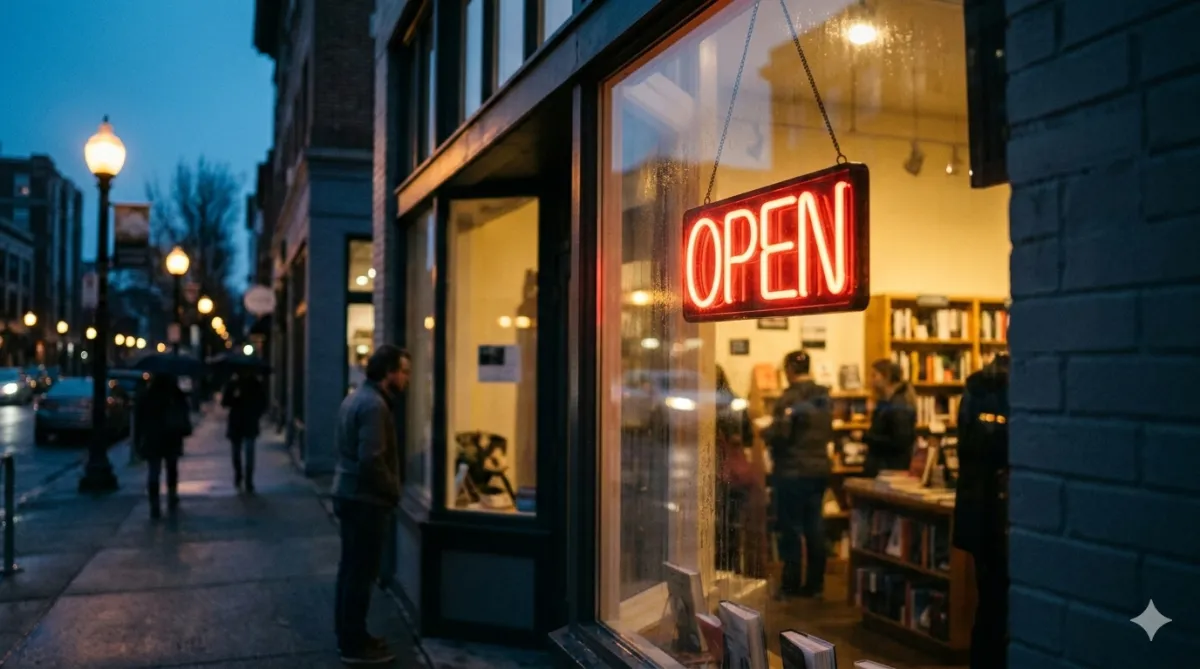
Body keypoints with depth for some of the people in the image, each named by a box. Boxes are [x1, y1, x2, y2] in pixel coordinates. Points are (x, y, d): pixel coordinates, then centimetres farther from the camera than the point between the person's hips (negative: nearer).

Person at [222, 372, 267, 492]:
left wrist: (257, 416, -4)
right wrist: (234, 397, -20)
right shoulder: (232, 384, 0)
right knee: (236, 452, 12)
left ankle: (249, 482, -8)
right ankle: (238, 476, 35)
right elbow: (224, 402, -3)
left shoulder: (256, 384, 0)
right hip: (236, 424, 1)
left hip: (250, 424, -1)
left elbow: (262, 403, 7)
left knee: (249, 454, -9)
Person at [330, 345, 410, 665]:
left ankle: (347, 634, 28)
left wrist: (388, 490, 14)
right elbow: (372, 460, -27)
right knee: (361, 573, -1)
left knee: (350, 568, 17)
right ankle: (354, 644, 8)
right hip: (365, 499, -10)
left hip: (348, 493, 10)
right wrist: (394, 492, -12)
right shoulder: (374, 405, -20)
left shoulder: (356, 398, 12)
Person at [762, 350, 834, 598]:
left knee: (791, 527, 1)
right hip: (819, 468, 7)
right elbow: (828, 433, 15)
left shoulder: (790, 397, -16)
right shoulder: (824, 396, 8)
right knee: (815, 526, 11)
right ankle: (815, 584, 16)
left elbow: (779, 433, -21)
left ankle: (790, 585, 7)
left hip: (792, 470, -7)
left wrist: (765, 431, -1)